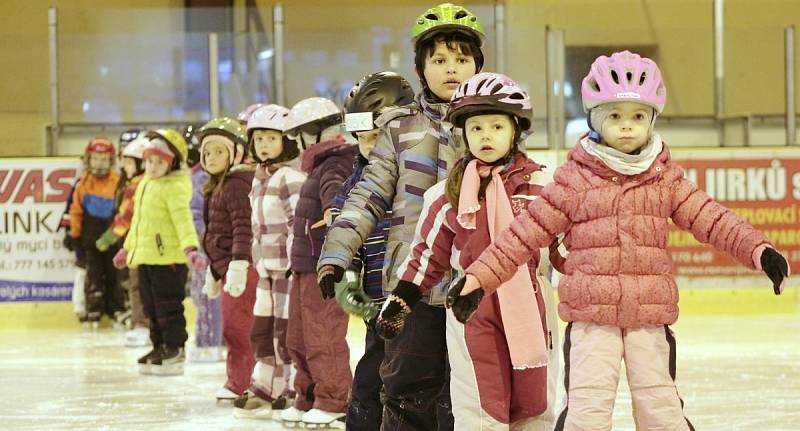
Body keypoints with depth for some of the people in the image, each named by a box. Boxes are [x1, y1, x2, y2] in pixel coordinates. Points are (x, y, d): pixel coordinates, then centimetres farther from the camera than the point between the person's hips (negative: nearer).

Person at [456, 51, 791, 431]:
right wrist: (479, 277, -5)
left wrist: (758, 250, -14)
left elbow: (710, 219, 1)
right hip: (590, 315, -2)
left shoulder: (665, 178, 7)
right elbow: (525, 232, 0)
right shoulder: (575, 179, -1)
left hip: (650, 315, 2)